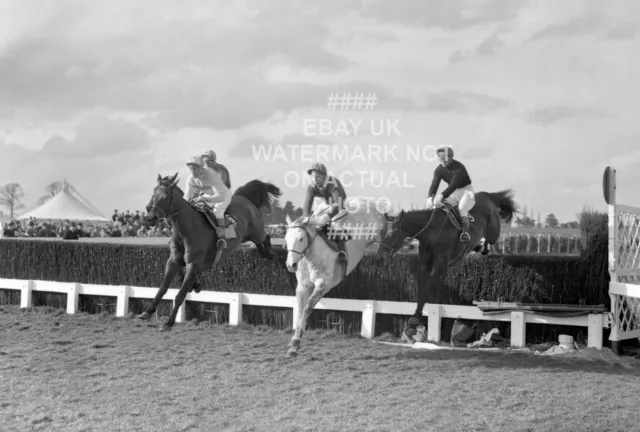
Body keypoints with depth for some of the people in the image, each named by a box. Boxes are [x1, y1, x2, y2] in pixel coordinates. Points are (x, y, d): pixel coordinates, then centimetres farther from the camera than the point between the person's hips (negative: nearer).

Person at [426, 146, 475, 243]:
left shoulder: (459, 168, -26)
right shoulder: (439, 170, -6)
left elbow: (453, 185, -36)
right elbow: (434, 184, -15)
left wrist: (442, 195, -48)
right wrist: (430, 197, -35)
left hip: (466, 191, -7)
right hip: (453, 192, 7)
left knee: (462, 207, -33)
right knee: (440, 205, -10)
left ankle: (466, 232, -34)